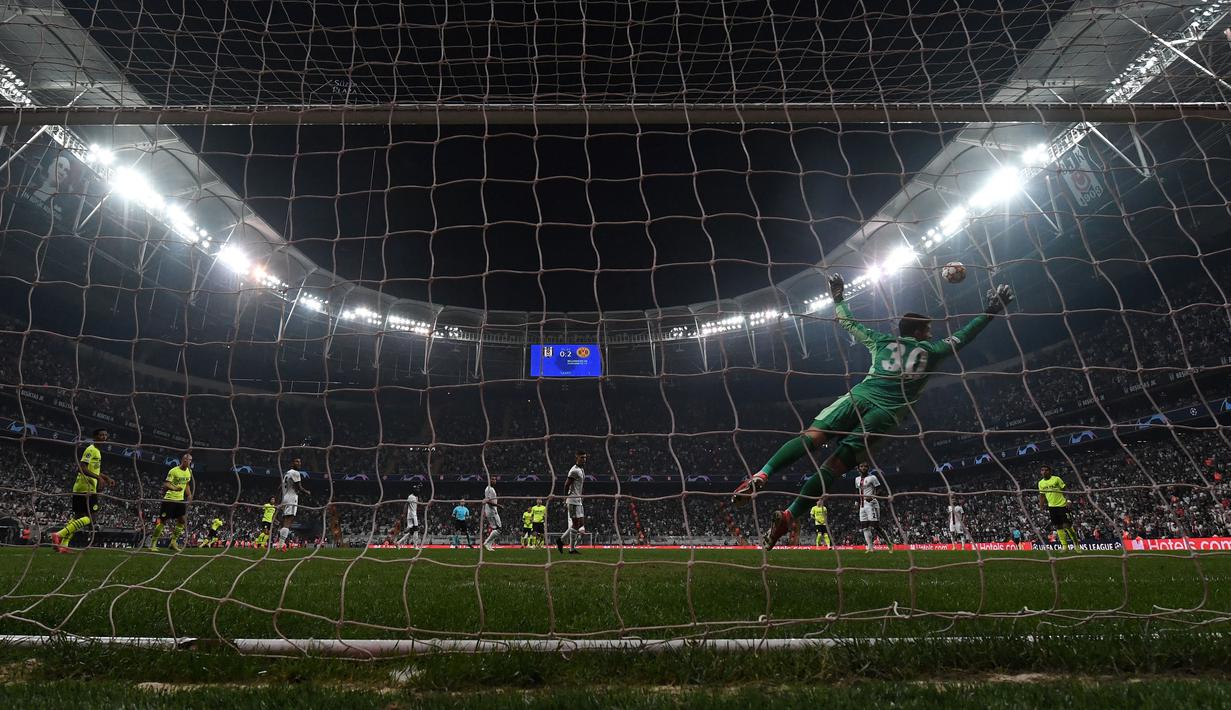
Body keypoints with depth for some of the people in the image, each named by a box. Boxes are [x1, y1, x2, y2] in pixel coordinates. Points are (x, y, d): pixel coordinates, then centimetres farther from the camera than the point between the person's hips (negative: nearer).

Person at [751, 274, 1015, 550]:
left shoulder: (881, 341, 25)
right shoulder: (931, 351, 21)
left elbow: (850, 323, 34)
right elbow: (962, 337, 32)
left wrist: (837, 298, 49)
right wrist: (990, 311, 41)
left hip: (859, 397, 2)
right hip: (886, 413, -1)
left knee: (812, 436, -16)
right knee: (835, 463, -9)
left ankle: (760, 476, -40)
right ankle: (788, 517, -20)